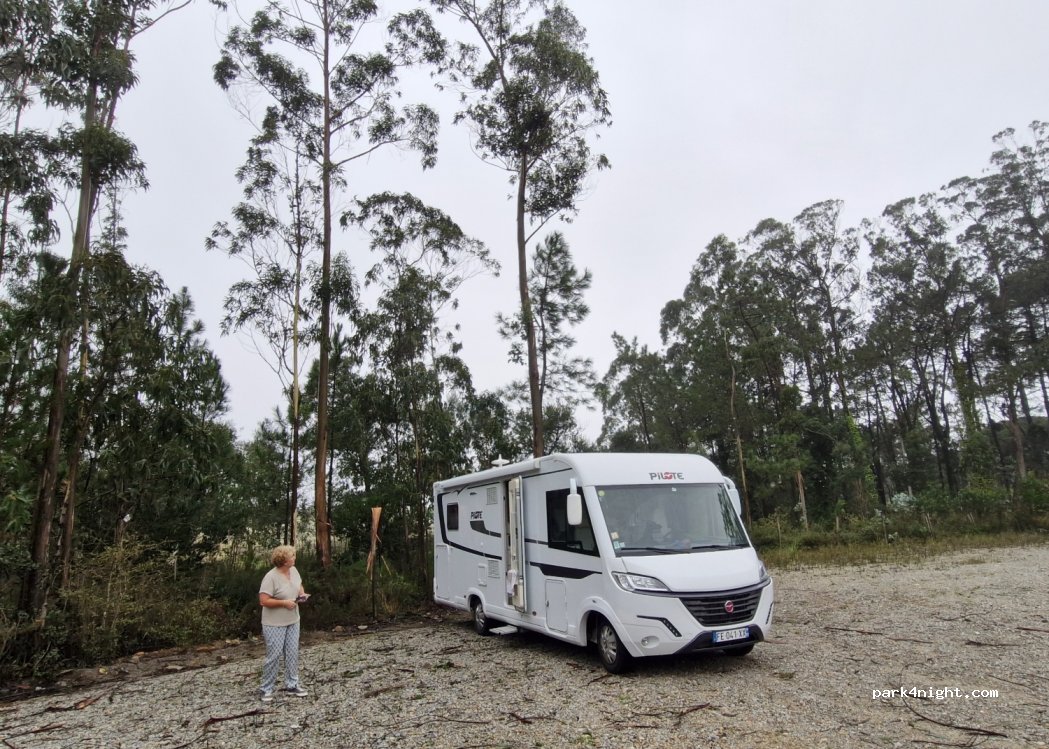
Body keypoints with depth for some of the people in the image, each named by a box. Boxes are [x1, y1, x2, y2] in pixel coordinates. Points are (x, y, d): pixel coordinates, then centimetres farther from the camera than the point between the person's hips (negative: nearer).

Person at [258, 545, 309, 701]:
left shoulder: (294, 570, -1)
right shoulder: (271, 577, -24)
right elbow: (263, 601, -25)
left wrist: (302, 593, -4)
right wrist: (284, 603, -25)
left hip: (292, 621, 7)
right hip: (275, 624, -7)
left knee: (292, 653, 11)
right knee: (274, 655, 0)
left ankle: (291, 685, 23)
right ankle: (267, 690, 16)